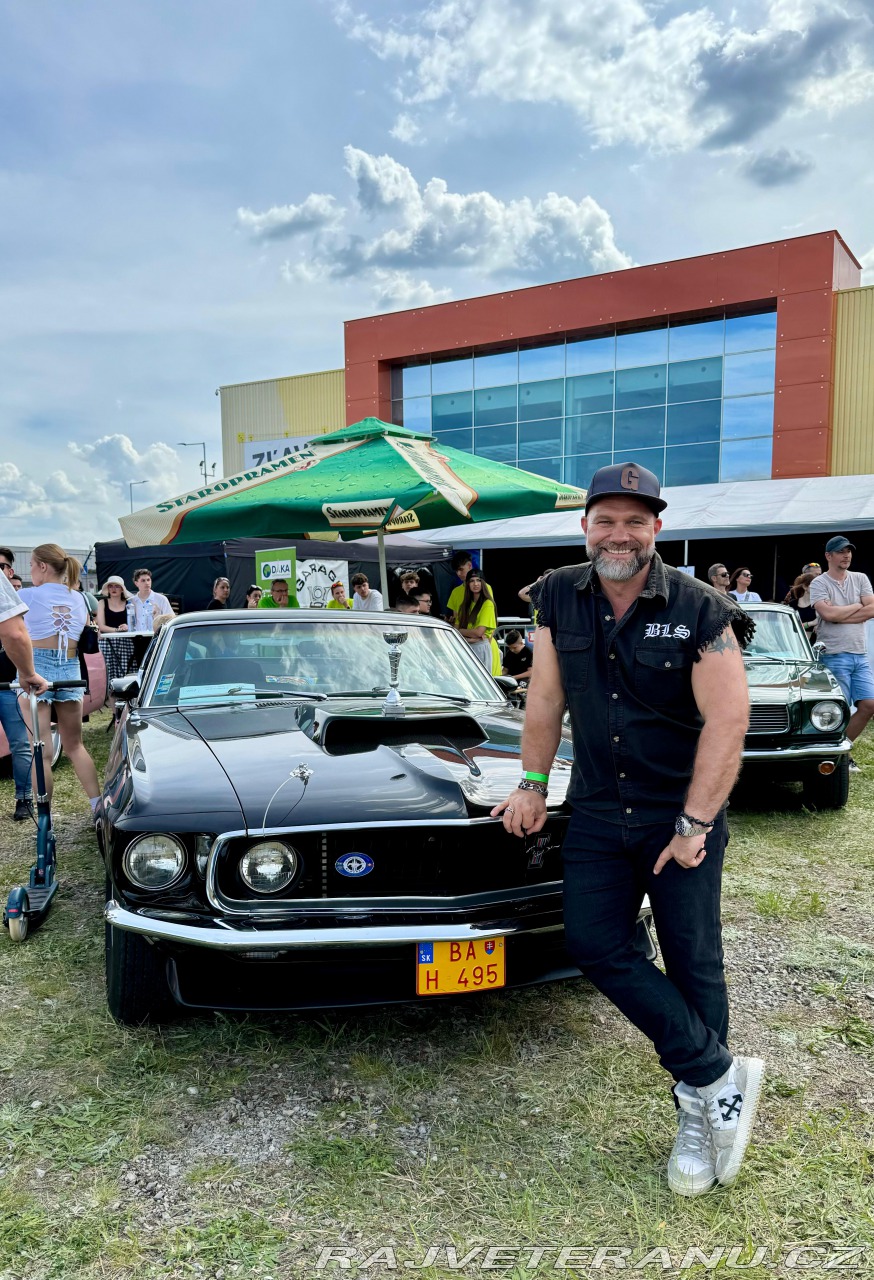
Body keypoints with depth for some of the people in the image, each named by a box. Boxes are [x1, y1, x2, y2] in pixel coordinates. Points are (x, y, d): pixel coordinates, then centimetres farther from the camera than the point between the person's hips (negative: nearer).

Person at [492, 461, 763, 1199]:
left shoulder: (700, 611, -14)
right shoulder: (560, 597, -2)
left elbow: (727, 722, -16)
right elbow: (547, 696, 3)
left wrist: (693, 825, -16)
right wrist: (533, 784, 5)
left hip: (683, 812, -3)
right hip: (597, 812, 4)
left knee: (693, 963, 5)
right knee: (595, 944, -3)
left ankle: (700, 1115, 24)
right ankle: (721, 1076, 10)